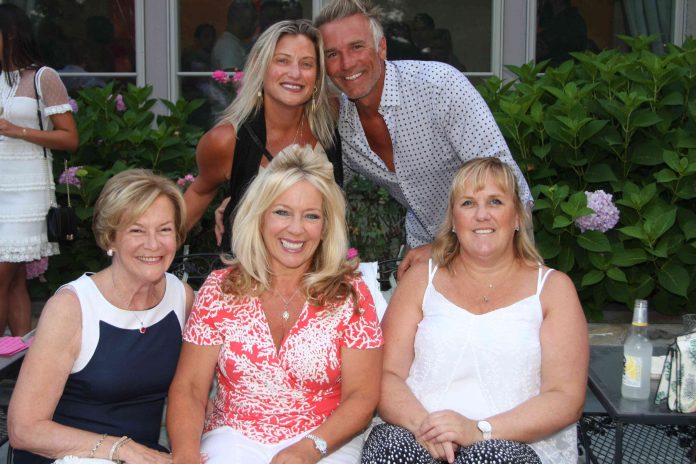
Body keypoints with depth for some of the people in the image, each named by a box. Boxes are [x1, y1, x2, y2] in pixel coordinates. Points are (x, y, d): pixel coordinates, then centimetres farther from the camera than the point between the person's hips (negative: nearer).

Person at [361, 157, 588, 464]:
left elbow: (566, 398, 1)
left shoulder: (552, 287, 9)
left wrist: (480, 430, -14)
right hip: (419, 439, 1)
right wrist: (421, 424, -15)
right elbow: (387, 373, 6)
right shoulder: (421, 278, 14)